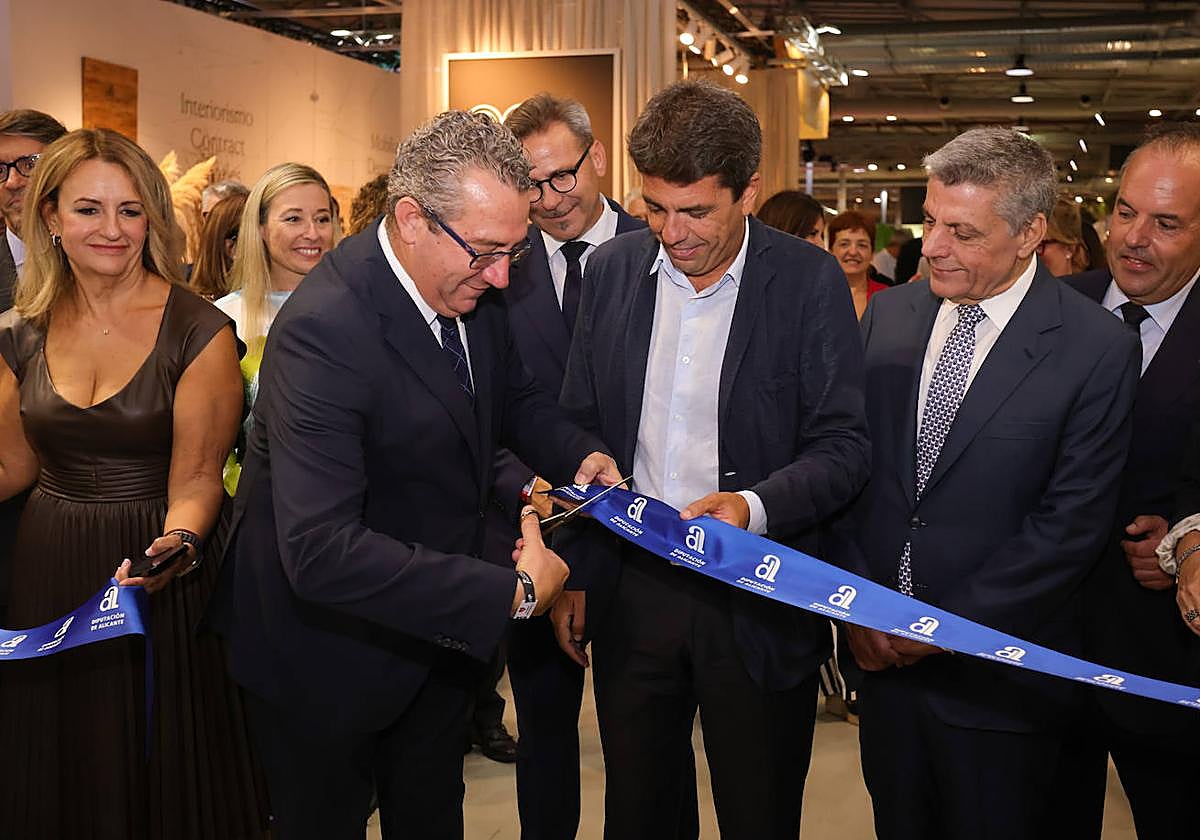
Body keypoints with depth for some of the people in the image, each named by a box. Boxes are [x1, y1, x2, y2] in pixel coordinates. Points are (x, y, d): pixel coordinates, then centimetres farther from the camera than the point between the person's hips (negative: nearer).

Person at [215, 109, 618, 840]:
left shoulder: (472, 287, -8)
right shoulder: (325, 328, -33)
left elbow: (516, 396, 11)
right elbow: (321, 550, -40)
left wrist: (580, 455, -11)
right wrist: (510, 594, -38)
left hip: (442, 631, 7)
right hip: (332, 651, -7)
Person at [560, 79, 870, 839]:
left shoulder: (810, 281, -9)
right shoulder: (612, 271, 2)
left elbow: (844, 447, -9)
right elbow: (579, 429, 8)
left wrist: (754, 505, -28)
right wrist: (575, 574, 6)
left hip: (759, 602, -3)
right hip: (633, 590, 3)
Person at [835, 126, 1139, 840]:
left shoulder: (1098, 349, -12)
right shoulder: (890, 314, 3)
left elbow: (1071, 524, -14)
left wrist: (950, 625, -14)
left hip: (998, 679, -4)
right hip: (881, 648, 4)